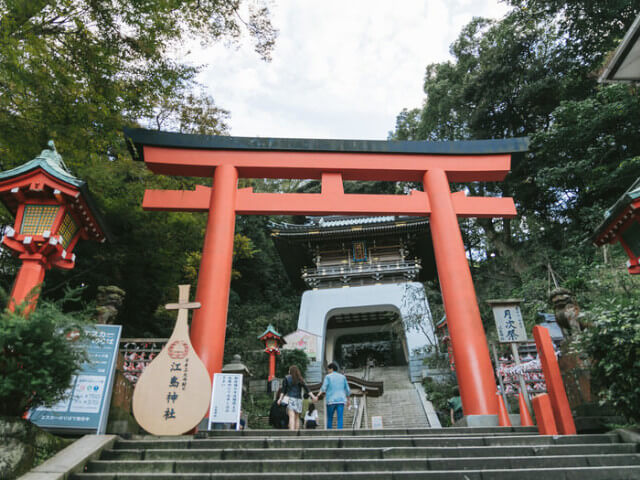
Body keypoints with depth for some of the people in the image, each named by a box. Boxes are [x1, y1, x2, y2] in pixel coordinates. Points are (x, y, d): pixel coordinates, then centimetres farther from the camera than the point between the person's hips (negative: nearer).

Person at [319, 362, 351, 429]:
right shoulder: (342, 377, 12)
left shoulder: (328, 376, 2)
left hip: (331, 400, -2)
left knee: (329, 418, 11)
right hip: (341, 400, 2)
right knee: (340, 419, -3)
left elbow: (323, 389, -8)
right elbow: (347, 390, 16)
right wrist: (348, 400, 25)